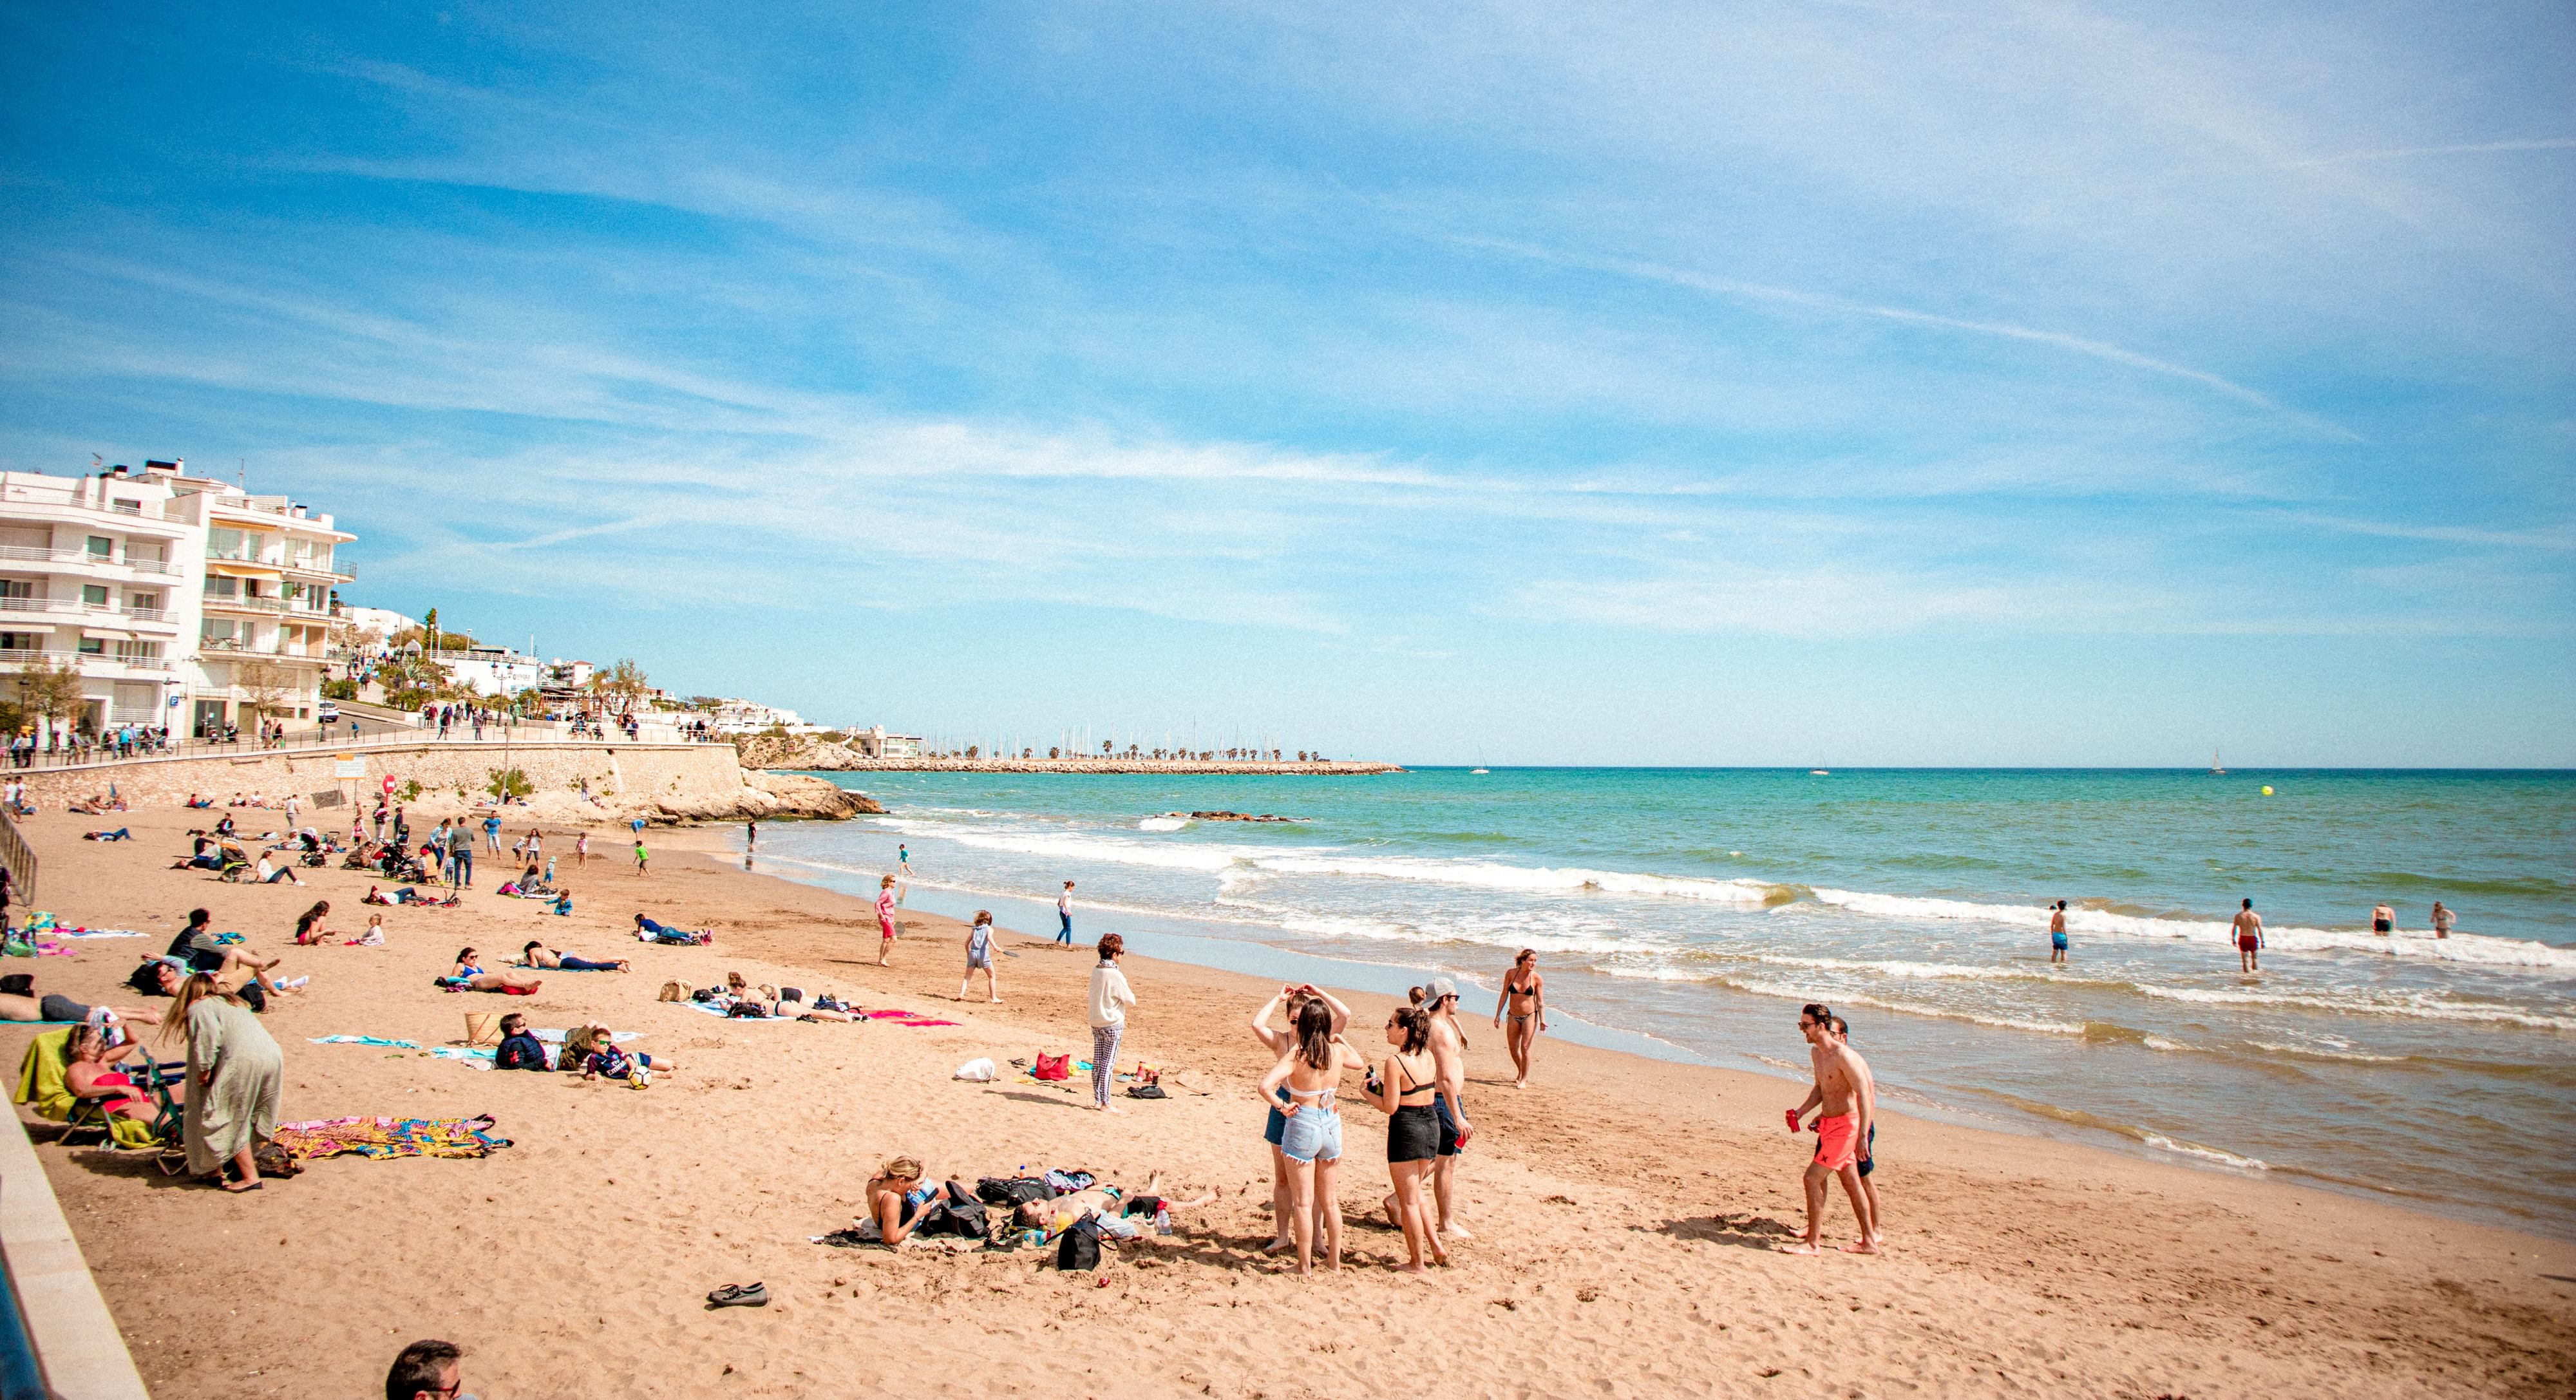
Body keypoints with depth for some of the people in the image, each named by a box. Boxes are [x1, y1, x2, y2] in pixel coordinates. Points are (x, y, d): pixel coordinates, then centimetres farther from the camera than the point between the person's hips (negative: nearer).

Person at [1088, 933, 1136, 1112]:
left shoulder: (1096, 971, 4)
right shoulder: (1116, 976, -19)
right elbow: (1131, 1001, -13)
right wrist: (1130, 995, 7)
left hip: (1096, 1023, 7)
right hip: (1113, 1024, -7)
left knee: (1097, 1063, 12)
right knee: (1108, 1064, -1)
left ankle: (1097, 1100, 20)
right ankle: (1106, 1104, 4)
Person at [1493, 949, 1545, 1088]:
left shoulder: (1537, 979, -9)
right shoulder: (1511, 974, -4)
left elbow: (1540, 1001, -5)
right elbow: (1504, 995, 2)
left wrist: (1542, 1020, -13)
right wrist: (1498, 1015, 3)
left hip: (1530, 1016, -3)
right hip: (1513, 1017, 3)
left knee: (1525, 1048, -9)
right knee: (1512, 1048, 11)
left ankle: (1524, 1080, 3)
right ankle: (1521, 1073, 35)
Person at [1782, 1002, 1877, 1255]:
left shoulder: (1843, 1055, -20)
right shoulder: (1816, 1052, 8)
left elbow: (1864, 1094, -21)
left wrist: (1863, 1135, -24)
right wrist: (1800, 1112, 8)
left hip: (1845, 1125, -9)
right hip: (1829, 1124, 9)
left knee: (1812, 1178, -10)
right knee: (1851, 1184, 16)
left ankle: (1813, 1243, -3)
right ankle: (1868, 1241, 27)